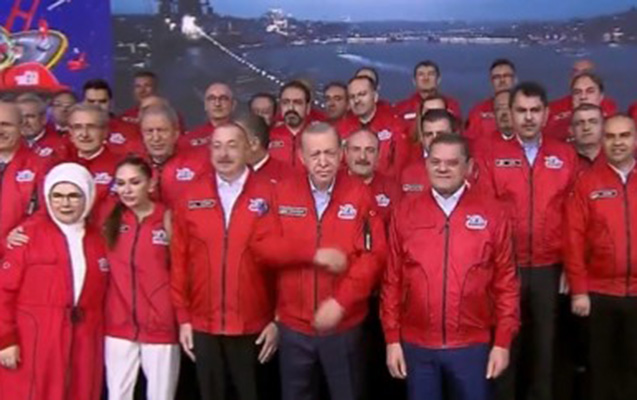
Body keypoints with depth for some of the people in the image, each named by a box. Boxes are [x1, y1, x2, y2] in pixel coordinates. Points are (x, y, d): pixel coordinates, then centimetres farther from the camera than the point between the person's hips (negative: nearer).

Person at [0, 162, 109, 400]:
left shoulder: (97, 241, 11)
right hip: (32, 346, -4)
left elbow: (99, 296, 12)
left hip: (83, 347, 4)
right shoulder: (30, 233, -2)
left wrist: (99, 339, 7)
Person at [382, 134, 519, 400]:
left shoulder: (491, 214, -1)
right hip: (416, 346, 1)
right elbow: (392, 280, 3)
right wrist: (392, 339, 1)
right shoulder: (406, 213, 1)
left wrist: (503, 342, -2)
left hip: (473, 346, -1)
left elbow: (506, 282, 1)